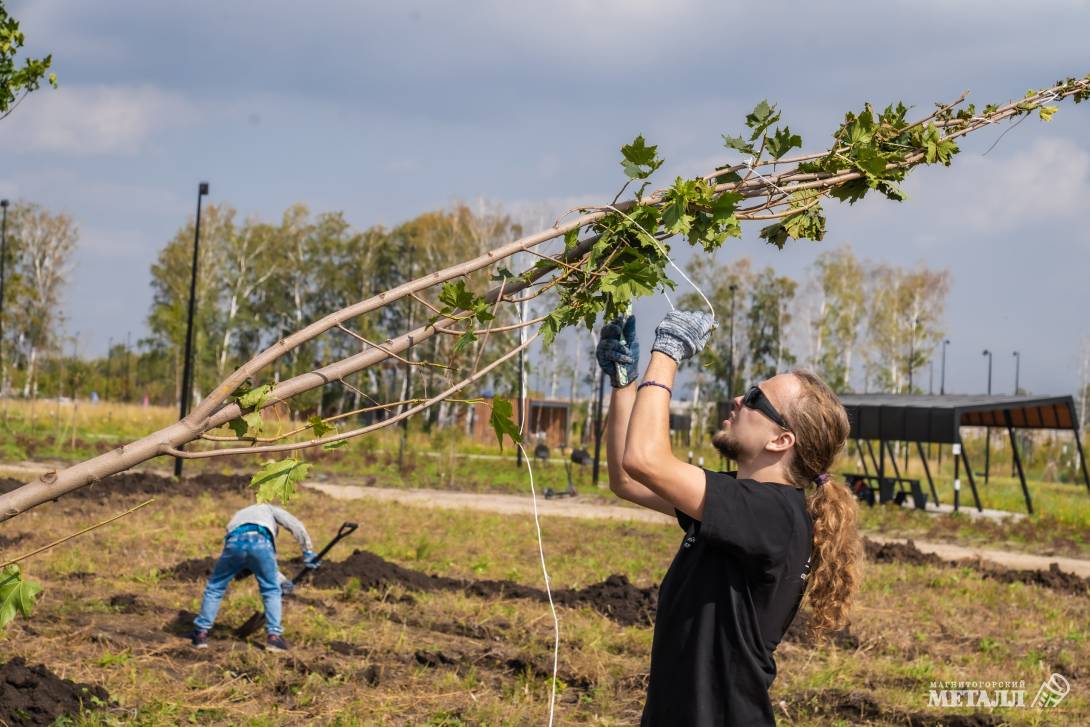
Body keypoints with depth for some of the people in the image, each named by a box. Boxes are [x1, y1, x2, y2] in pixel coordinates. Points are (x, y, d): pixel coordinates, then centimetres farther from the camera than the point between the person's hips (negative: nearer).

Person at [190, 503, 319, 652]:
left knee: (215, 588, 21)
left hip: (234, 542, 3)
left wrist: (280, 580, 45)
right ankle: (274, 635, 10)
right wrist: (308, 551, 23)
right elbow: (295, 524, 19)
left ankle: (201, 633, 22)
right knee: (272, 591, 18)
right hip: (260, 543, -3)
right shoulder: (269, 510, 39)